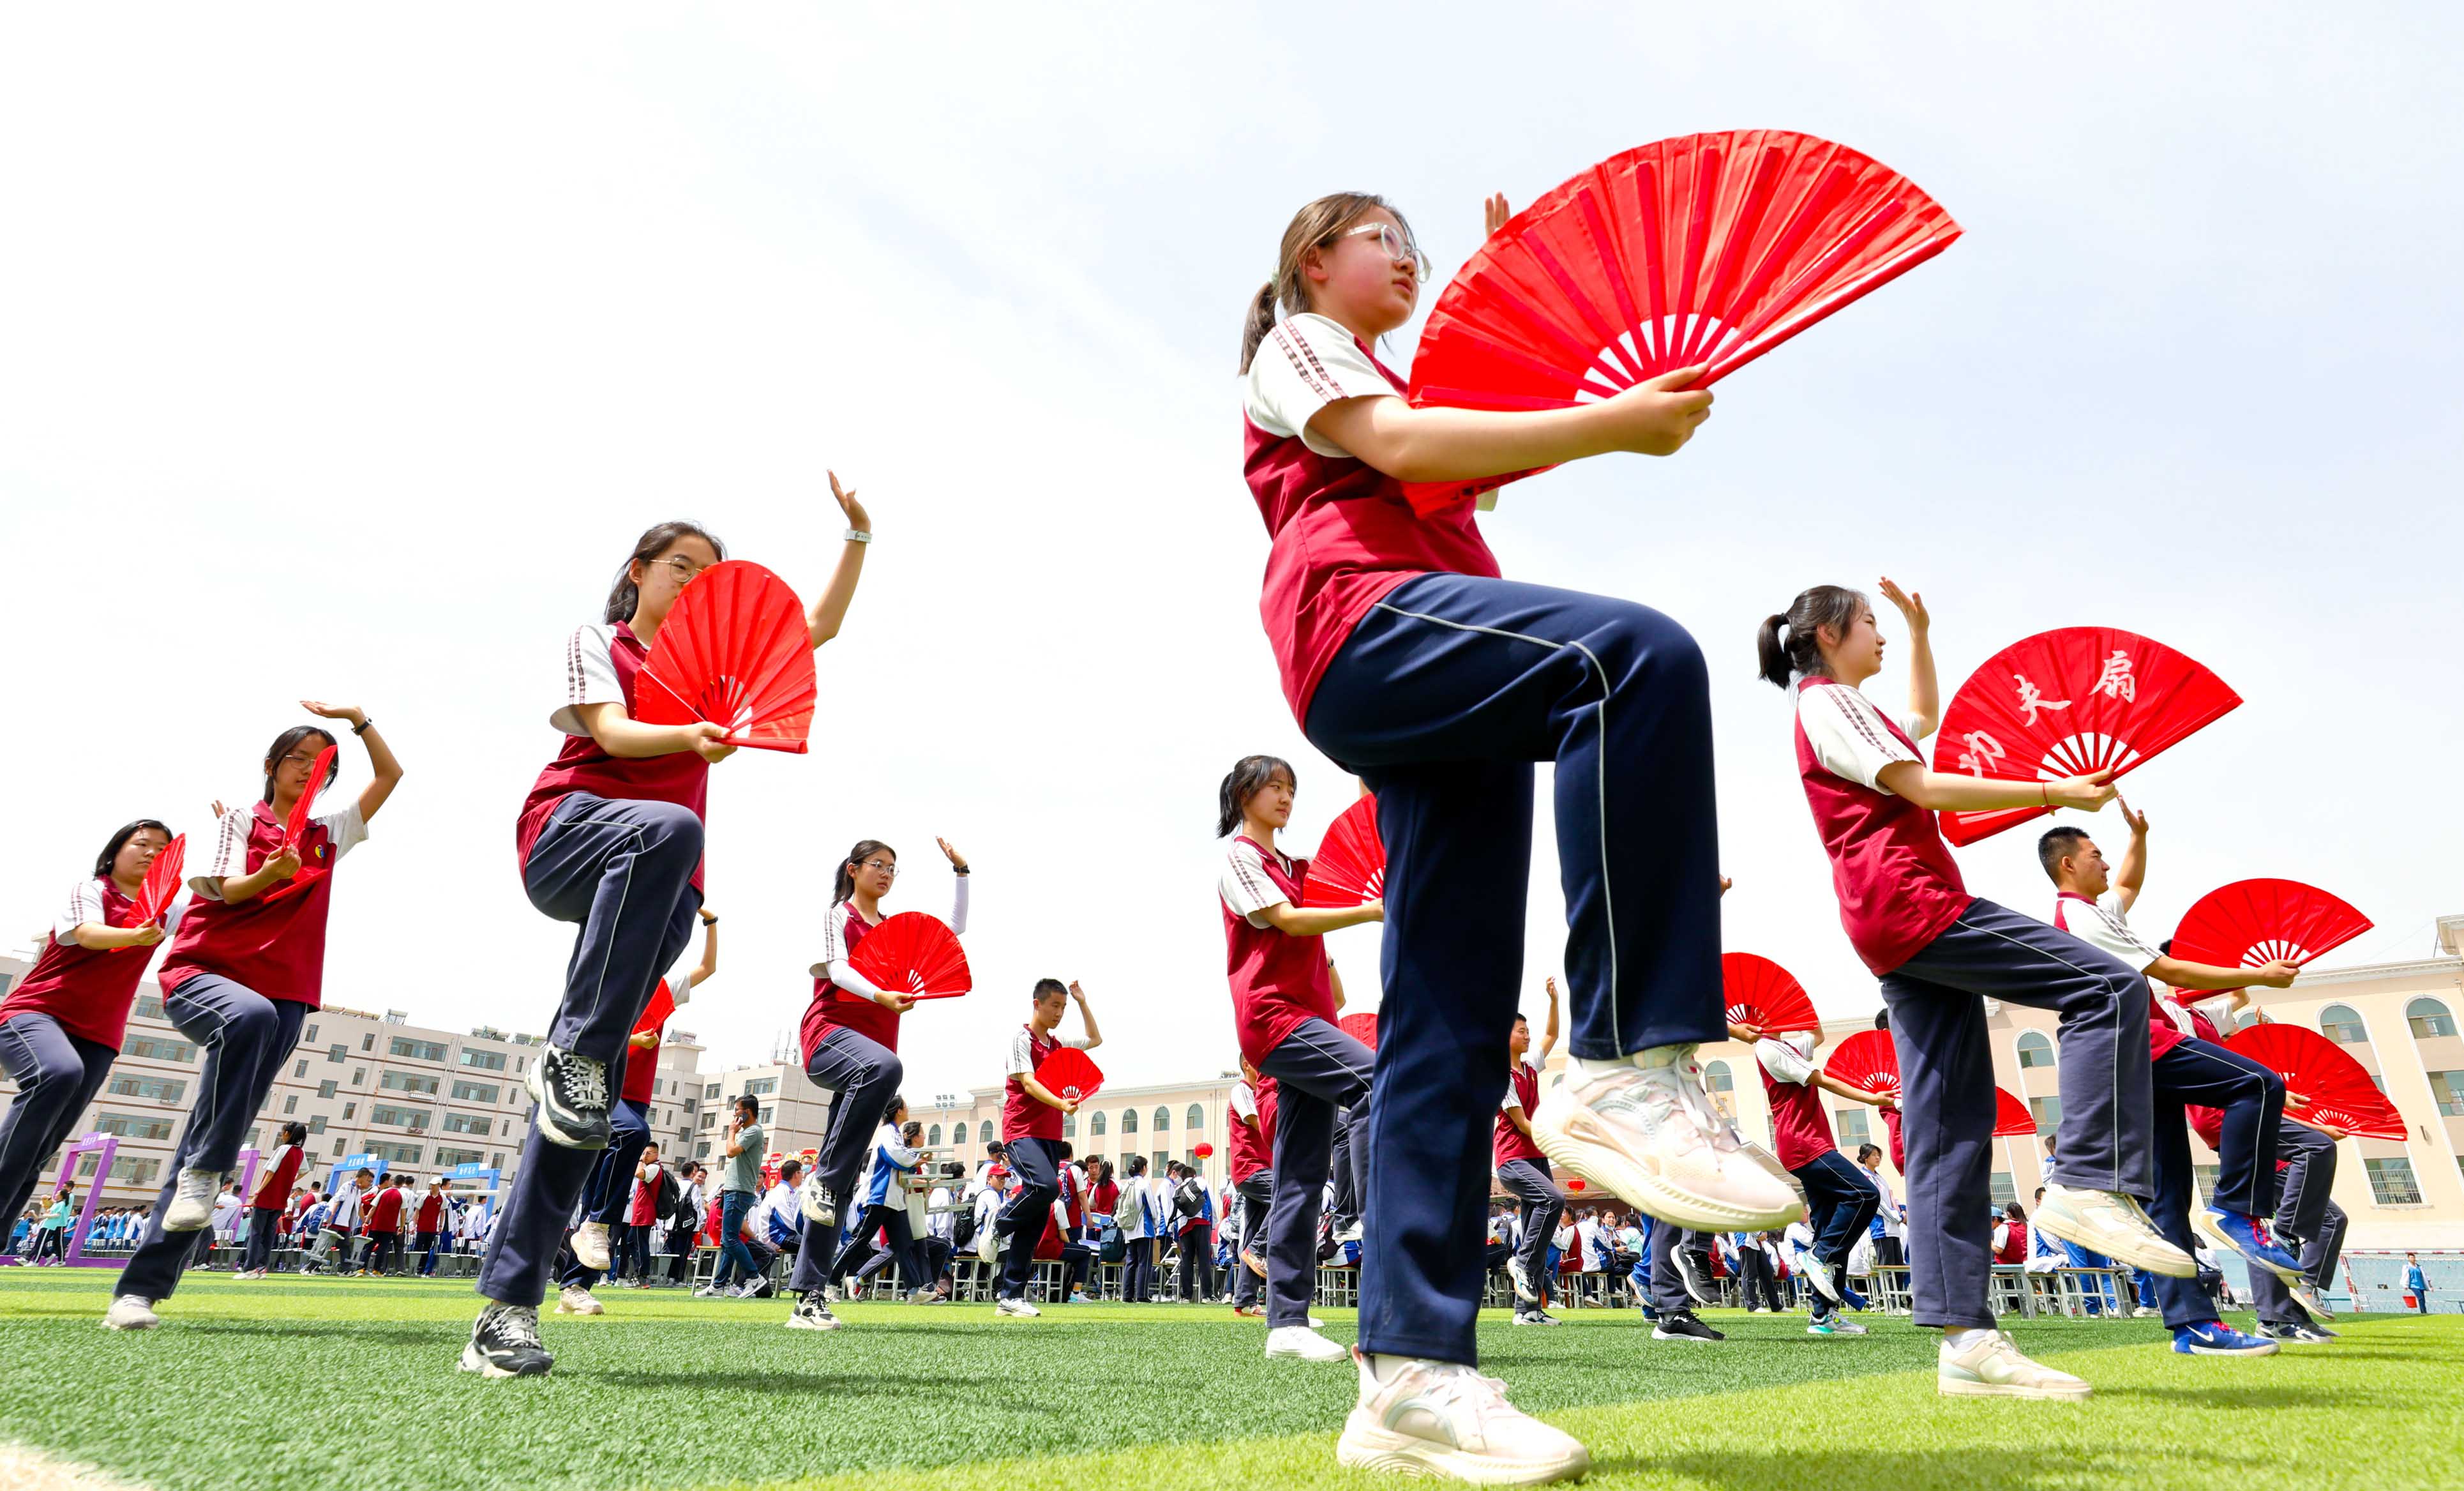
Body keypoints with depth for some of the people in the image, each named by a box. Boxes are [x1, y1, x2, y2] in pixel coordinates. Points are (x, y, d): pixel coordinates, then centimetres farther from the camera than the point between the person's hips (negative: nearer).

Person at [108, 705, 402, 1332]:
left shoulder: (329, 834, 18)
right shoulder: (240, 820, 9)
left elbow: (390, 776, 18)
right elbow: (225, 890, -4)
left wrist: (359, 720, 9)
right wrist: (270, 873, -24)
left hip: (285, 997, 3)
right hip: (202, 972, -3)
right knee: (250, 1015, -39)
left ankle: (141, 1288, -1)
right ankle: (203, 1170, -26)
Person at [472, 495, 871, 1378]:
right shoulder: (595, 641, 14)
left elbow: (821, 626, 25)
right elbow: (612, 733, -4)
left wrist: (858, 537, 15)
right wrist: (690, 737, -24)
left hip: (660, 886, 4)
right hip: (567, 833, -3)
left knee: (589, 1087, -7)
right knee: (668, 828, -40)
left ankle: (508, 1306, -7)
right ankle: (571, 1051, -32)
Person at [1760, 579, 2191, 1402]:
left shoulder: (1839, 709, 28)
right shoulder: (1828, 702, -1)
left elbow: (1925, 717, 46)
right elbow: (1922, 787, -10)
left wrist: (1921, 631, 41)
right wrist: (2052, 793, -5)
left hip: (1905, 933, 10)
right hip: (1909, 903, -10)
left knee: (1950, 1133, 1)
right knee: (2110, 988, -11)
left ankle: (1965, 1340, -1)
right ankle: (2088, 1184, -15)